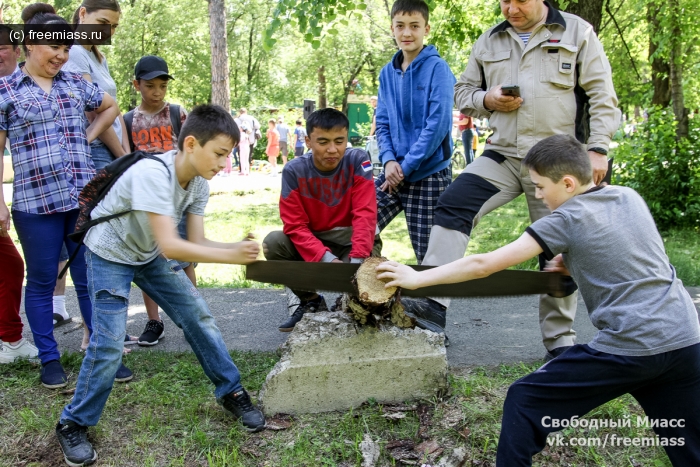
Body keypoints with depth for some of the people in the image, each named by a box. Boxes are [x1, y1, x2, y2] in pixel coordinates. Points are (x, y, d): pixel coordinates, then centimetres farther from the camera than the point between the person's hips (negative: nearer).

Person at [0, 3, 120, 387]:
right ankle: (49, 360, 20)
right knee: (41, 282, 8)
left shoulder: (76, 84, 10)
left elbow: (111, 107, 28)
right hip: (35, 202, -3)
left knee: (90, 279, 8)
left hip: (86, 198, 3)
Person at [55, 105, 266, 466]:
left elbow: (196, 241, -12)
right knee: (109, 343, -13)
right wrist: (230, 256, -42)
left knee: (198, 316, 2)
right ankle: (74, 423, 10)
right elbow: (169, 246, -40)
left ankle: (231, 392, 18)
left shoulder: (199, 182, -12)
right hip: (110, 255, -7)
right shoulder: (152, 173, -35)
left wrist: (237, 248, -29)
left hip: (151, 255, 7)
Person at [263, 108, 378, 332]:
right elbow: (295, 225, -17)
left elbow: (365, 215, -23)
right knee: (273, 243, -22)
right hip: (314, 243, 2)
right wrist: (325, 257, -31)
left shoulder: (358, 161, -16)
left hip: (352, 241, -2)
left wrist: (357, 258, -37)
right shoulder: (294, 171, -14)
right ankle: (311, 301, 1)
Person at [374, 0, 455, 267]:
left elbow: (438, 124, -15)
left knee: (428, 254, 2)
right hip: (394, 172, 5)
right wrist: (389, 160, -7)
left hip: (430, 174, -5)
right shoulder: (387, 73, 9)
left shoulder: (437, 68, -8)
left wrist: (406, 166, -14)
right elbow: (382, 123, 10)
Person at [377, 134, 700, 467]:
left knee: (524, 401, 6)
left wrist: (416, 278, -1)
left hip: (628, 348, -7)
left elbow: (483, 265, -8)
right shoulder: (630, 197, 11)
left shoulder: (566, 220, -7)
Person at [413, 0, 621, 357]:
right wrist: (486, 100, -3)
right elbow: (463, 91, 19)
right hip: (503, 154, 3)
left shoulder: (577, 32, 4)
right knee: (452, 205, -20)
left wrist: (598, 148, -9)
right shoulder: (489, 41, 14)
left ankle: (560, 341, 17)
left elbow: (602, 96, 1)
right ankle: (434, 297, -20)